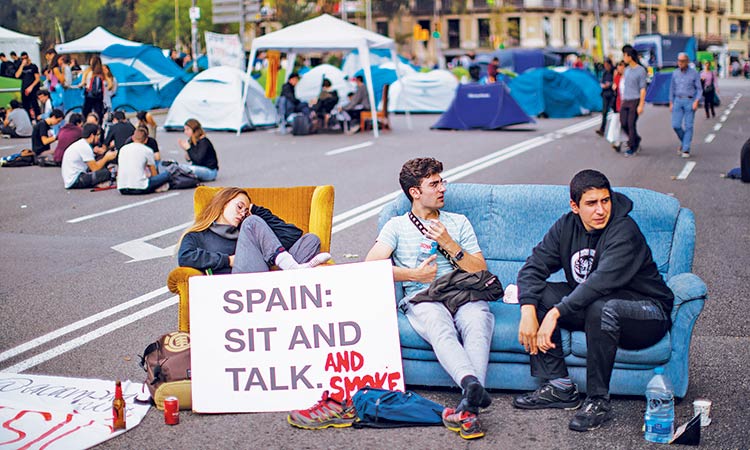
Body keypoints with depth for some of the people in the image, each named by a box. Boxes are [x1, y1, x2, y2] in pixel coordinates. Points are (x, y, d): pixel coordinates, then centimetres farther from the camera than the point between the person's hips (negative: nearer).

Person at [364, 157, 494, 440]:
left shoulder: (459, 222, 26)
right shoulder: (397, 226, 20)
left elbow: (481, 271, 17)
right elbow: (370, 267, 4)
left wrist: (449, 243, 4)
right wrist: (415, 274, 0)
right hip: (421, 299, -1)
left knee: (478, 319, -36)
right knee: (438, 324, -39)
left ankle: (468, 406, -53)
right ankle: (473, 385, -62)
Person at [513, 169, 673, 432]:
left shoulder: (624, 232, -22)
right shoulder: (567, 227, -2)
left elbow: (601, 283, -35)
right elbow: (533, 267, -8)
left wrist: (556, 313, -38)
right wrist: (528, 312, -25)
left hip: (647, 315, -7)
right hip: (589, 305, 7)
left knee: (601, 308, -38)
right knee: (538, 294, -10)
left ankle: (599, 401, -23)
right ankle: (559, 387, -10)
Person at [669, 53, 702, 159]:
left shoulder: (694, 73, -3)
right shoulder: (675, 73, 8)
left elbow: (699, 89, -2)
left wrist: (696, 101, -15)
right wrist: (671, 103, 11)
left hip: (690, 101, -3)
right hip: (678, 101, 3)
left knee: (688, 126, -4)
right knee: (676, 125, -5)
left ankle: (686, 150, 0)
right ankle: (684, 141, 23)